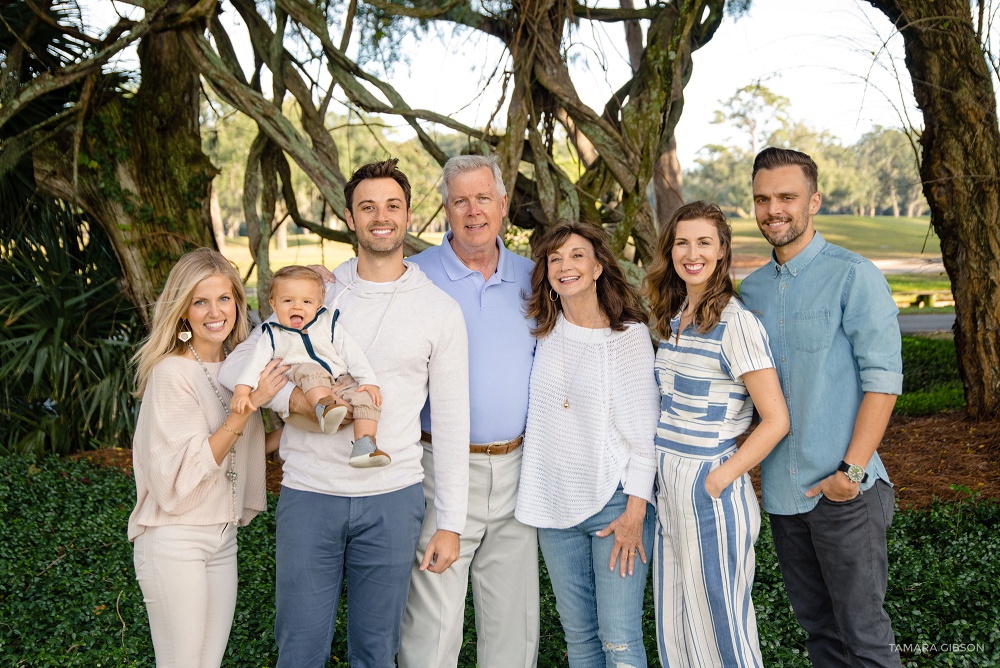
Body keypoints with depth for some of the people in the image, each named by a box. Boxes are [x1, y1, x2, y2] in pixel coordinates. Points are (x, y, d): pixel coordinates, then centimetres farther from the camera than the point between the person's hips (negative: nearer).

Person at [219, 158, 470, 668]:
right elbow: (236, 365, 3)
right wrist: (295, 397, -18)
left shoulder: (440, 310, 1)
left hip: (392, 499, 0)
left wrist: (450, 523, 0)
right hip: (308, 494, 1)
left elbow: (451, 422, 3)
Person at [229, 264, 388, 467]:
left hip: (341, 382, 2)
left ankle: (364, 444, -30)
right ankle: (324, 406, -54)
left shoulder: (327, 325, 13)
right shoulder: (273, 336, 12)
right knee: (310, 370, -34)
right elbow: (255, 363, 4)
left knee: (366, 398, -25)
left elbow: (352, 353, 7)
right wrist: (241, 392, -12)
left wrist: (369, 381, -5)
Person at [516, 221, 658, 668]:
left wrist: (635, 512, -11)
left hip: (614, 501, -4)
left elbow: (644, 429, -8)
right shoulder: (544, 330, 6)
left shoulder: (629, 334, -6)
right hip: (555, 503, 5)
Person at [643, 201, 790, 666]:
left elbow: (775, 421, -16)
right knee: (673, 624, 18)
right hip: (666, 488, 8)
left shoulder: (735, 323, -15)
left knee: (719, 627, 7)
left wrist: (717, 482, -15)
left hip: (709, 493, -8)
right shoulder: (672, 317, 9)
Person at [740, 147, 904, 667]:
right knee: (816, 624, 17)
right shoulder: (752, 288, 10)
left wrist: (852, 470, -17)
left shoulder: (854, 276, -9)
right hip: (781, 489, 6)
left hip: (844, 492, -6)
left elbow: (884, 379, -12)